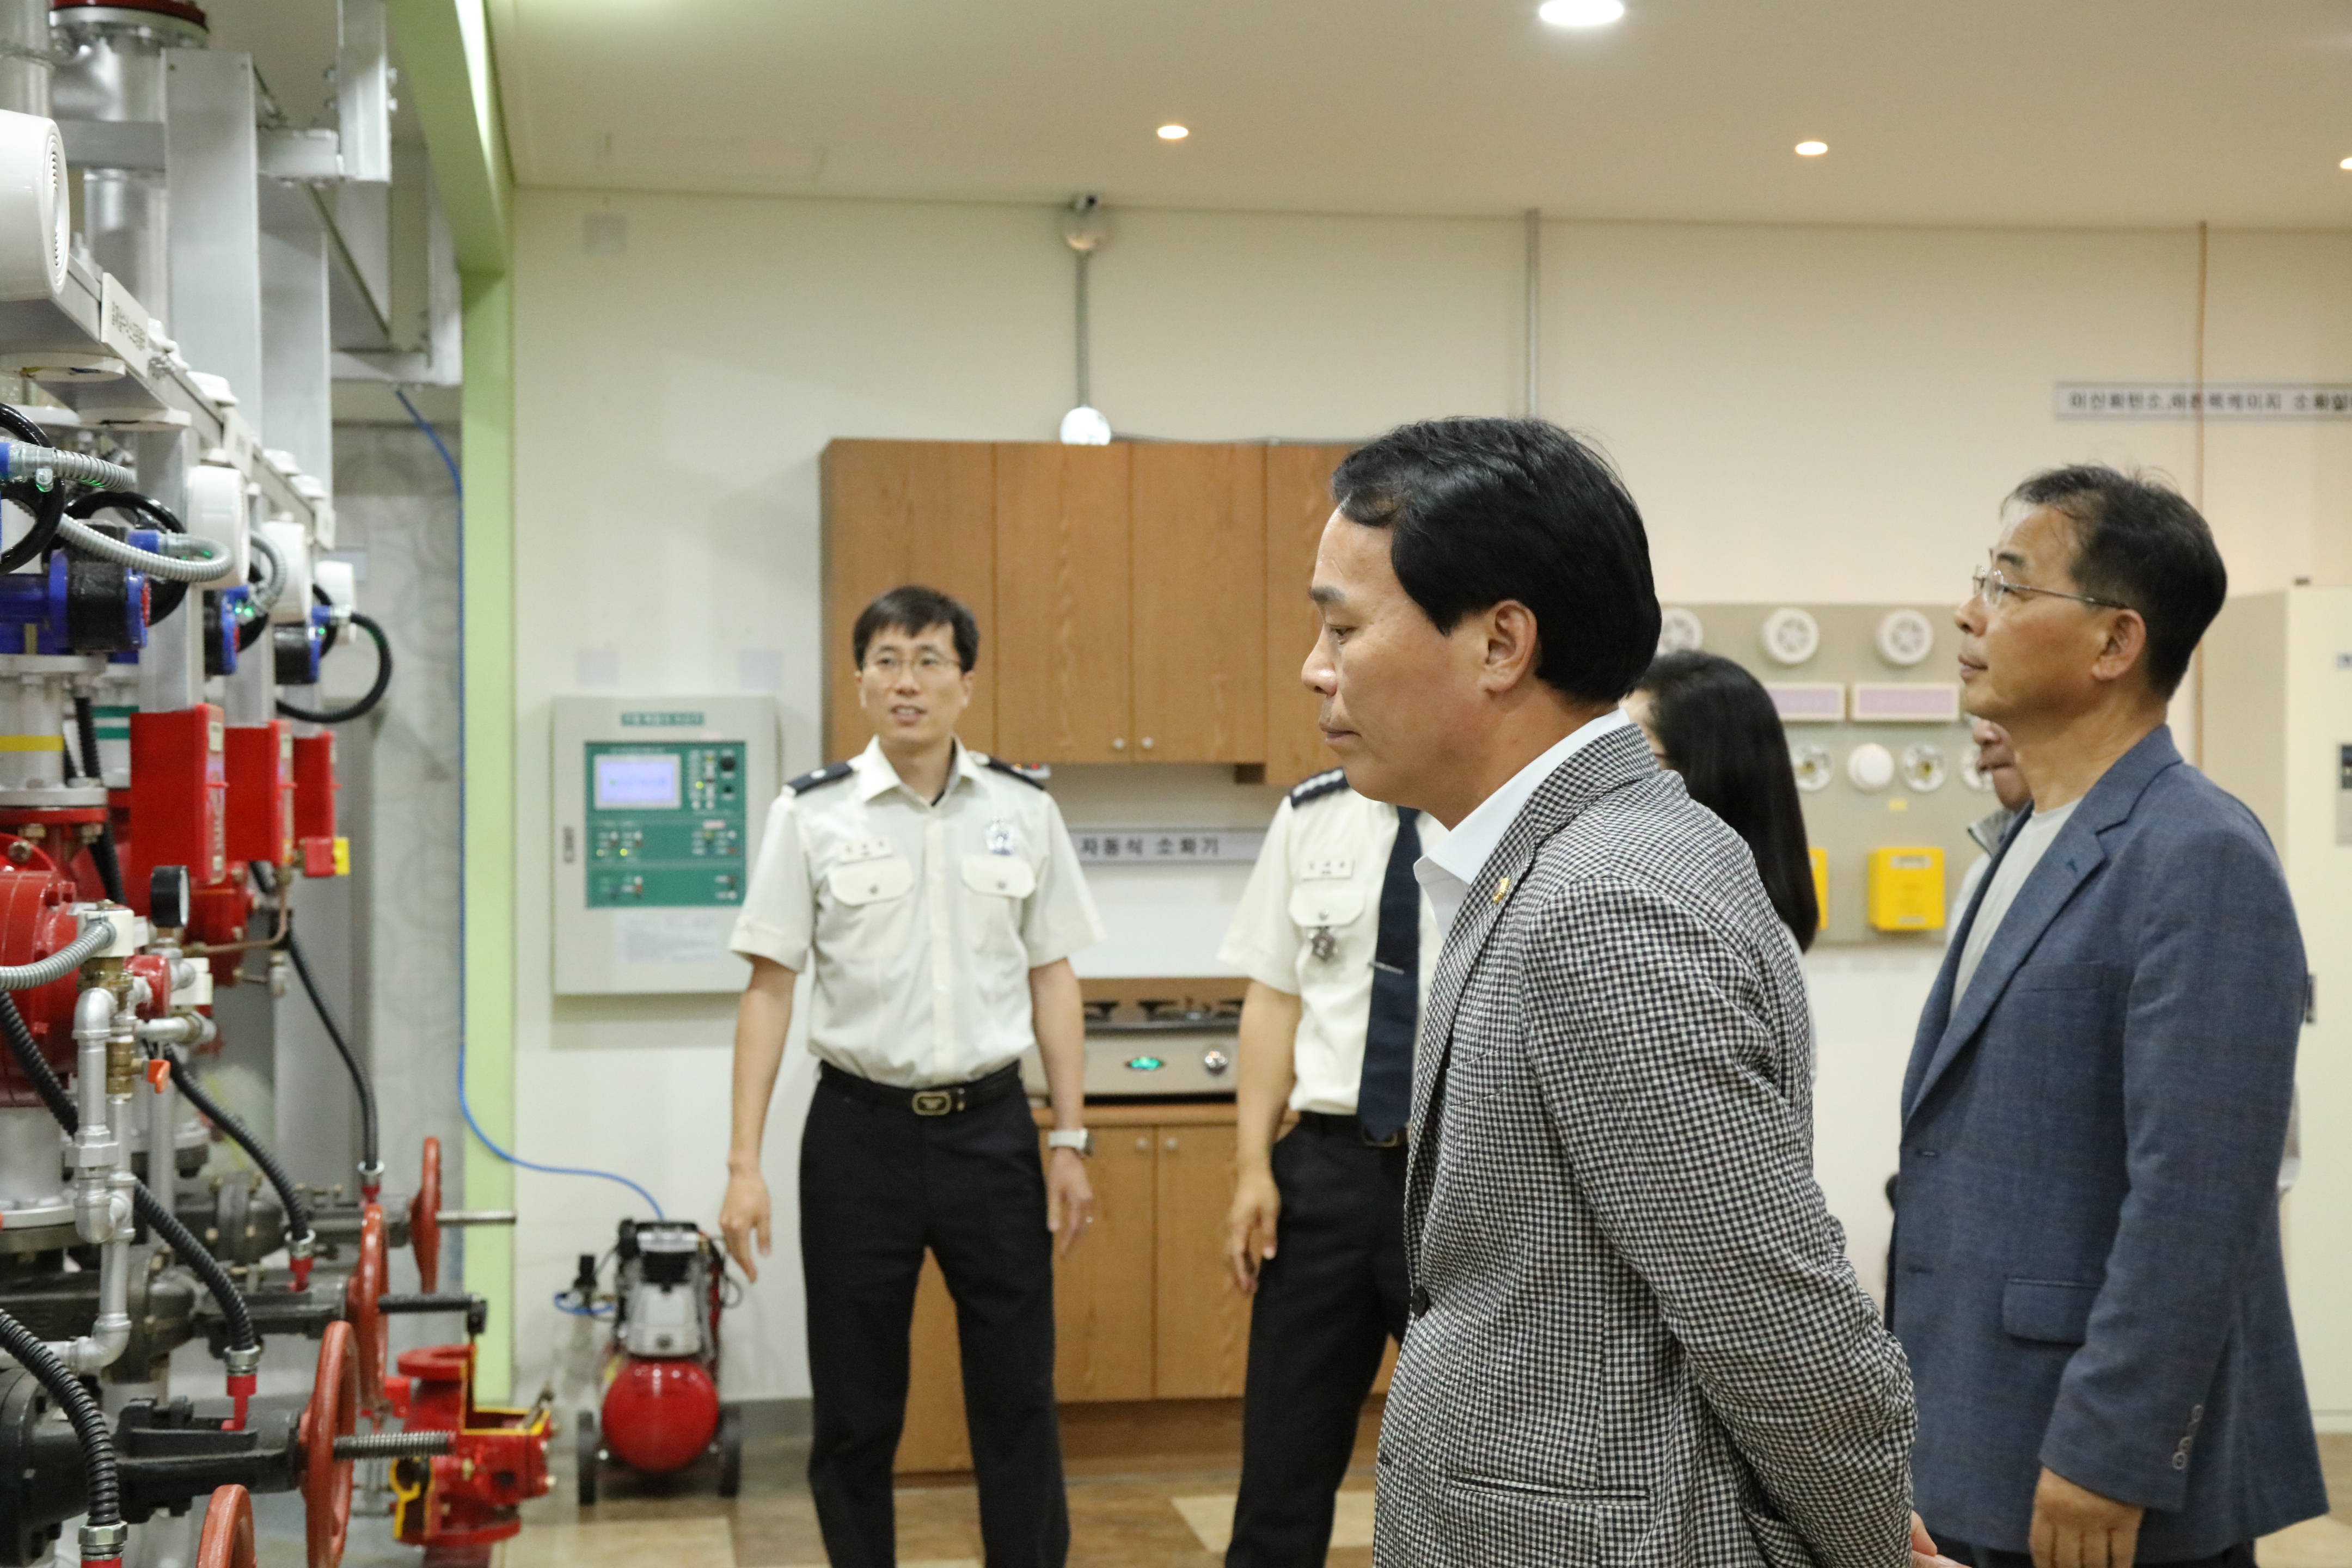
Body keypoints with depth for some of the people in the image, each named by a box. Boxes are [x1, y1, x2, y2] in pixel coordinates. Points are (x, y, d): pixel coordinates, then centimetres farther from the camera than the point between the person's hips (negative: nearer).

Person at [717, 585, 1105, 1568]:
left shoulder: (1023, 811, 2)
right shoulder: (811, 814, -3)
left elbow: (1052, 981, 7)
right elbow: (769, 989, -2)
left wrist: (1071, 1142, 3)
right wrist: (744, 1164, -7)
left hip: (990, 1126, 1)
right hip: (860, 1129, -1)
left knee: (1016, 1395, 6)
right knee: (854, 1406, 8)